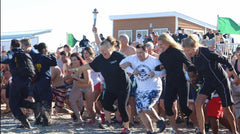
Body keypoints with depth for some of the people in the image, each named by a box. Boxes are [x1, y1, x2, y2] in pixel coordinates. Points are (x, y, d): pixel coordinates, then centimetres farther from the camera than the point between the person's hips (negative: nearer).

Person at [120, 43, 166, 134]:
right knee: (140, 112, 1)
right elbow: (122, 64, -7)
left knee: (145, 107, -24)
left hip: (153, 89, -5)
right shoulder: (134, 58, -1)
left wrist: (155, 73, -34)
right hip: (140, 90, 5)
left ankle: (159, 120, 1)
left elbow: (163, 71, -15)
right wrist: (132, 70, -18)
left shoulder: (154, 61, -10)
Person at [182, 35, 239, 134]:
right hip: (208, 82, 6)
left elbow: (226, 61, -19)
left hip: (221, 81, -6)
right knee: (198, 103, -13)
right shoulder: (194, 57, -5)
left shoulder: (207, 53, -27)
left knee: (226, 110, 2)